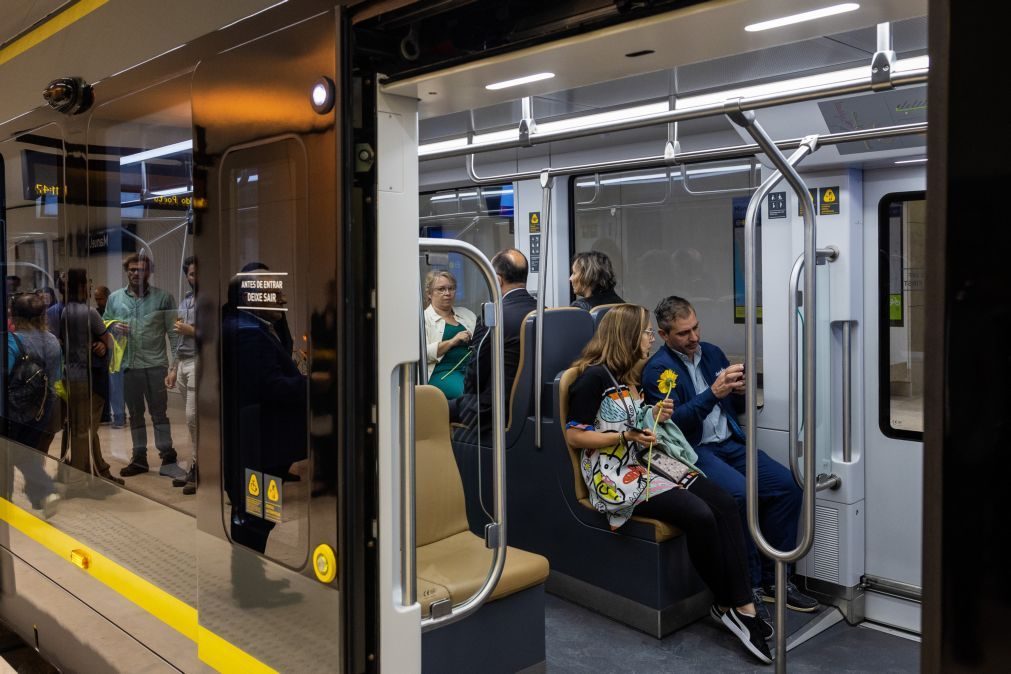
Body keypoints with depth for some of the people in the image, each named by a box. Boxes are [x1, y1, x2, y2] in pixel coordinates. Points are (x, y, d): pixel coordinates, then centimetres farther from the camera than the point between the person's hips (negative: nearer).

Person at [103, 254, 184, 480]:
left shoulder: (163, 297, 0)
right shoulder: (115, 298, 10)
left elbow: (173, 332, -3)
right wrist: (114, 328, -7)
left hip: (155, 365, -3)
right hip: (127, 365, 4)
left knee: (159, 413, 0)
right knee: (135, 414, 13)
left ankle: (168, 459, 5)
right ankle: (139, 459, 23)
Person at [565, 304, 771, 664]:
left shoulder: (629, 376, 18)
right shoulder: (594, 376, -10)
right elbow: (574, 436, -12)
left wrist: (656, 416, 6)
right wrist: (626, 437, -19)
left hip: (651, 462, 9)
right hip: (618, 474, -9)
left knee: (724, 504, -15)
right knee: (700, 515, -26)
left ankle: (744, 605, -19)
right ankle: (726, 605, -6)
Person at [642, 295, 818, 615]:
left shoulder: (712, 353, 15)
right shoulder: (657, 369, -6)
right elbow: (672, 422, -18)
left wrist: (739, 392, -3)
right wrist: (713, 393, -27)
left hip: (730, 443, 7)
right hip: (695, 451, -7)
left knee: (787, 486, -12)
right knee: (741, 493, -31)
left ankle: (772, 579, 0)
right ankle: (750, 585, -13)